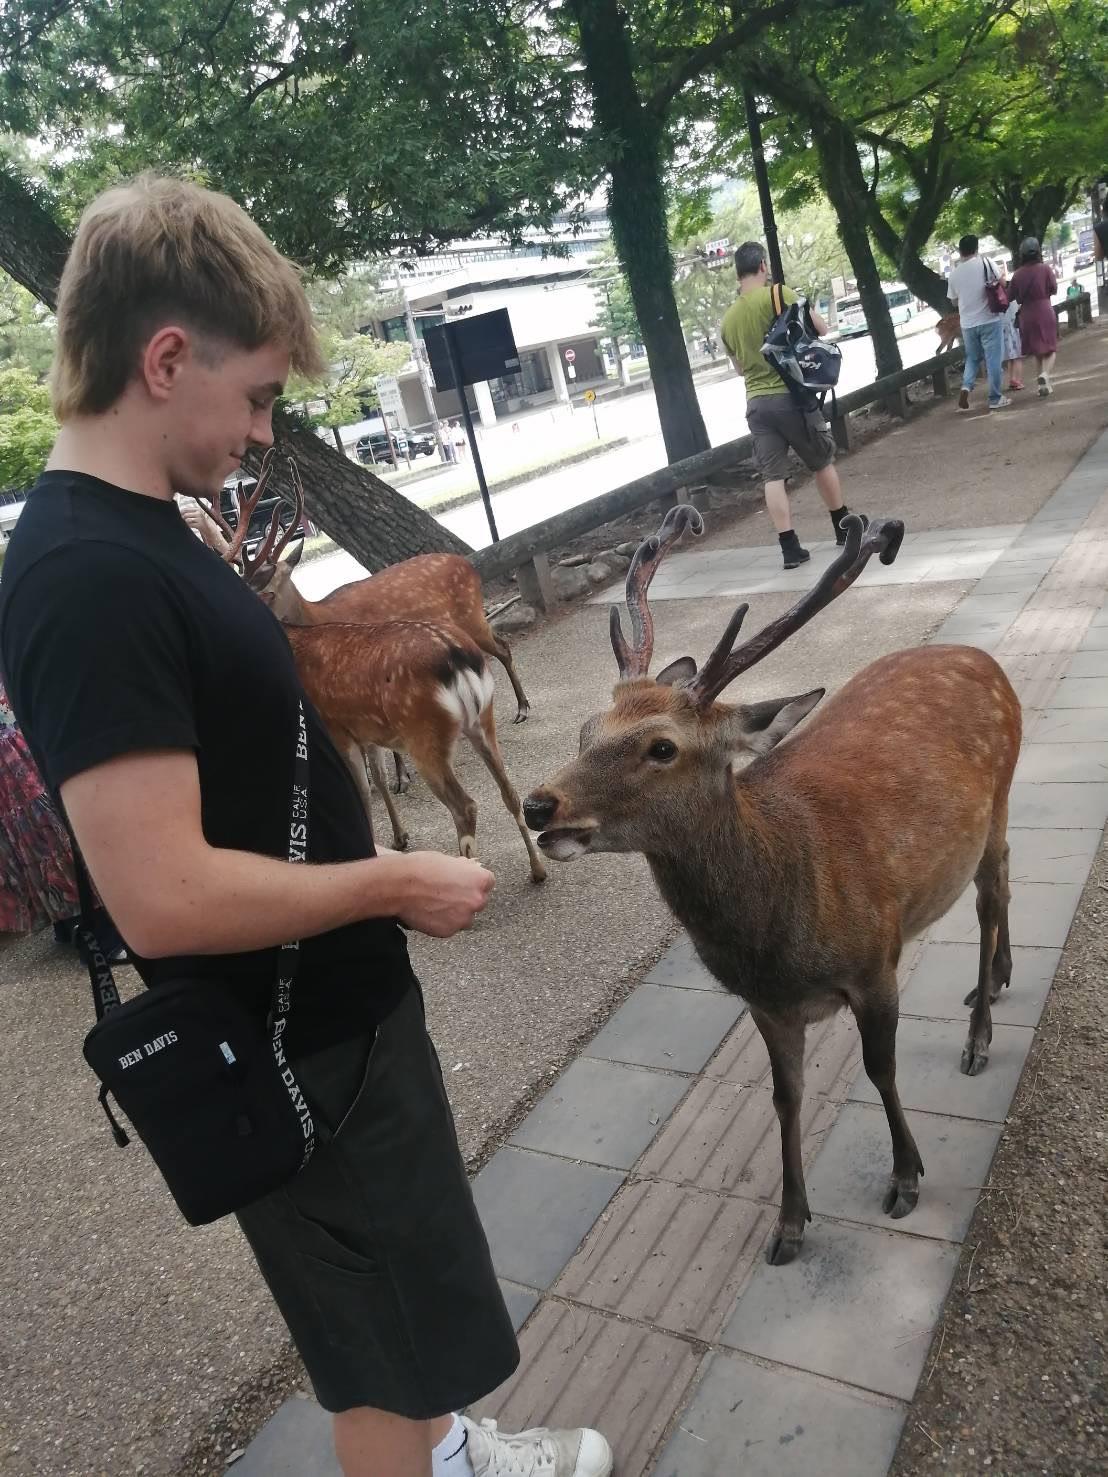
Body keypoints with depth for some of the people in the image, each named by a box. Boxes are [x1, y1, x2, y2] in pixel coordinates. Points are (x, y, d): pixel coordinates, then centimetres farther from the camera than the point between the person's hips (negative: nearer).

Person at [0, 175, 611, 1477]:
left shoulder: (133, 535, 4)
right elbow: (162, 894, -31)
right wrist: (395, 884, -21)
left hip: (328, 1011, 10)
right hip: (298, 1049, -10)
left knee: (402, 1315, 31)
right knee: (382, 1352, 16)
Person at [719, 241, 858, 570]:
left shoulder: (728, 318, 8)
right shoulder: (779, 294, -8)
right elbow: (821, 328, 0)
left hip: (756, 402, 3)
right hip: (791, 395, -3)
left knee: (773, 476, 1)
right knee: (822, 462, 14)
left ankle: (790, 548, -3)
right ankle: (844, 529, 25)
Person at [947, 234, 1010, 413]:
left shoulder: (953, 272, 3)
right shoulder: (986, 262, -5)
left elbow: (954, 301, 11)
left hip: (967, 323, 3)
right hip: (989, 319, -3)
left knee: (972, 358, 18)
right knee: (993, 359, 3)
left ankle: (966, 386, -6)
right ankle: (996, 398, 6)